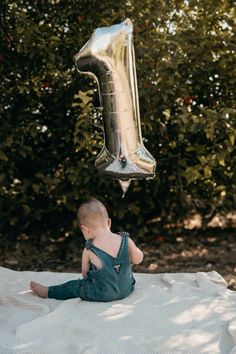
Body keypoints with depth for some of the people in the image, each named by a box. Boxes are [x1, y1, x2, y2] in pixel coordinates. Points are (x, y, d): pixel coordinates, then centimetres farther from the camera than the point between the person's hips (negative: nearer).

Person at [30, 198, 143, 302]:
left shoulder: (89, 251, -17)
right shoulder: (126, 240, -13)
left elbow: (85, 274, -2)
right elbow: (138, 259, 1)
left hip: (102, 294, -4)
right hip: (127, 289, 4)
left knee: (73, 287, 17)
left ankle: (46, 292, 32)